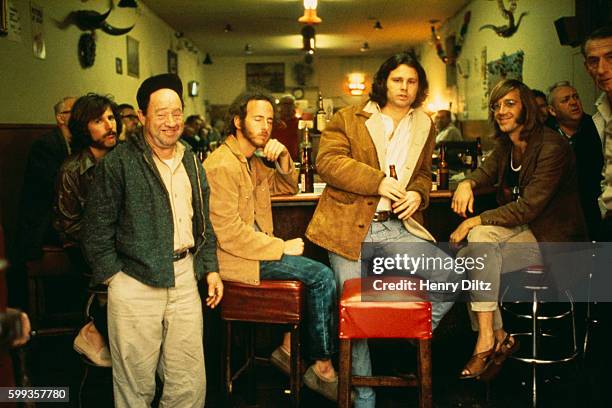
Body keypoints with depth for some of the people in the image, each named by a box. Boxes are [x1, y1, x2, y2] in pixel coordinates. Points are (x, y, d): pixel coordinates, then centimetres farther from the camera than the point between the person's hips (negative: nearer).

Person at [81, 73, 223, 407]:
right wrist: (113, 276, -7)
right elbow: (96, 229, -5)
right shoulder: (119, 163, -8)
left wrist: (210, 268, 13)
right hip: (135, 284, -5)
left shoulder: (191, 161, 11)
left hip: (184, 279, 5)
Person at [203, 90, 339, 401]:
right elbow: (229, 232, -23)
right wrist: (281, 247, -17)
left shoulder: (251, 160, 12)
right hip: (233, 256, -10)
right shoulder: (222, 166, -19)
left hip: (252, 245, 10)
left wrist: (283, 158, -1)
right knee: (322, 276, -15)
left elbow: (287, 188, 19)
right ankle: (323, 369, -5)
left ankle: (288, 348, 6)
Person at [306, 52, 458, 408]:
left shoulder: (425, 127, 14)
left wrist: (417, 193, -1)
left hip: (398, 228, 3)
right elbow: (328, 161, -10)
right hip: (351, 230, -2)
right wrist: (378, 181, -18)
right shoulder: (348, 119, 2)